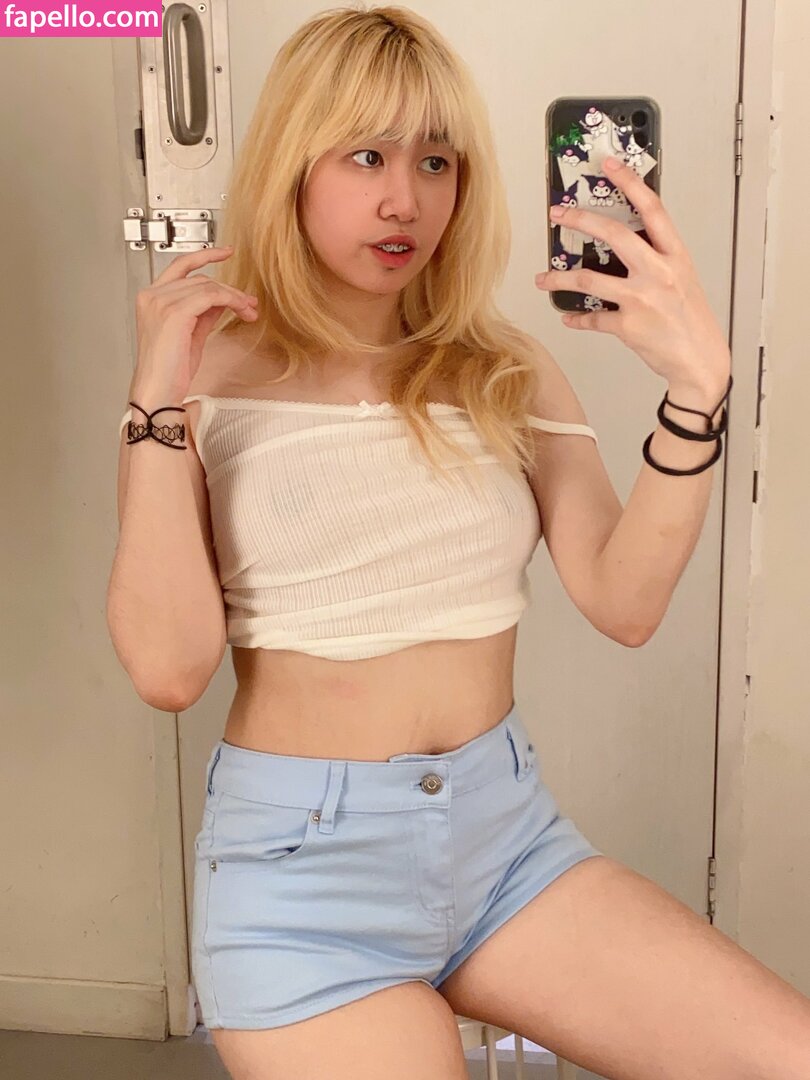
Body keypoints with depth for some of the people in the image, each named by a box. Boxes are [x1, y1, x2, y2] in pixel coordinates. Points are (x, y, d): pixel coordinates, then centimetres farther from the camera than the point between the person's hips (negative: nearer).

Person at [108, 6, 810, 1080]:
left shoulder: (502, 368, 4)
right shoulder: (211, 371, -5)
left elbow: (622, 603, -8)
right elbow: (169, 668, -14)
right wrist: (161, 401, -18)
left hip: (507, 828, 4)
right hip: (303, 857, -3)